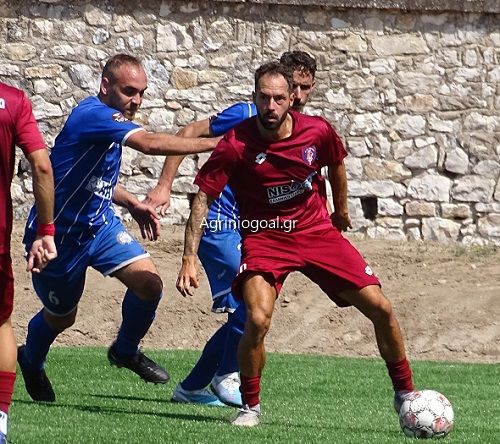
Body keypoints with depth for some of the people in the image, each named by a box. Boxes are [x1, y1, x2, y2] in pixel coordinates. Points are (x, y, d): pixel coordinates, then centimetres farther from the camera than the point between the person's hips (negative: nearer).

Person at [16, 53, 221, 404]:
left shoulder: (111, 121, 3)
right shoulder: (92, 115, -27)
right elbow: (150, 143, -41)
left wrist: (131, 203, 5)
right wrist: (215, 144, -41)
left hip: (100, 223, 8)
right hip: (59, 233, -8)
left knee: (149, 284, -12)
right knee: (62, 316, 12)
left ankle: (126, 351, 14)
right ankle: (31, 363, 45)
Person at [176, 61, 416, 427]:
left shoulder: (318, 132, -11)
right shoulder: (236, 145, -19)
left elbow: (336, 163, 13)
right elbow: (203, 198, -14)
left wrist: (341, 210, 26)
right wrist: (189, 258, -21)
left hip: (318, 232, 3)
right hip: (265, 238, -3)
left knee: (380, 309, -2)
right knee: (257, 320, -27)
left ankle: (405, 395, 20)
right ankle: (250, 406, -2)